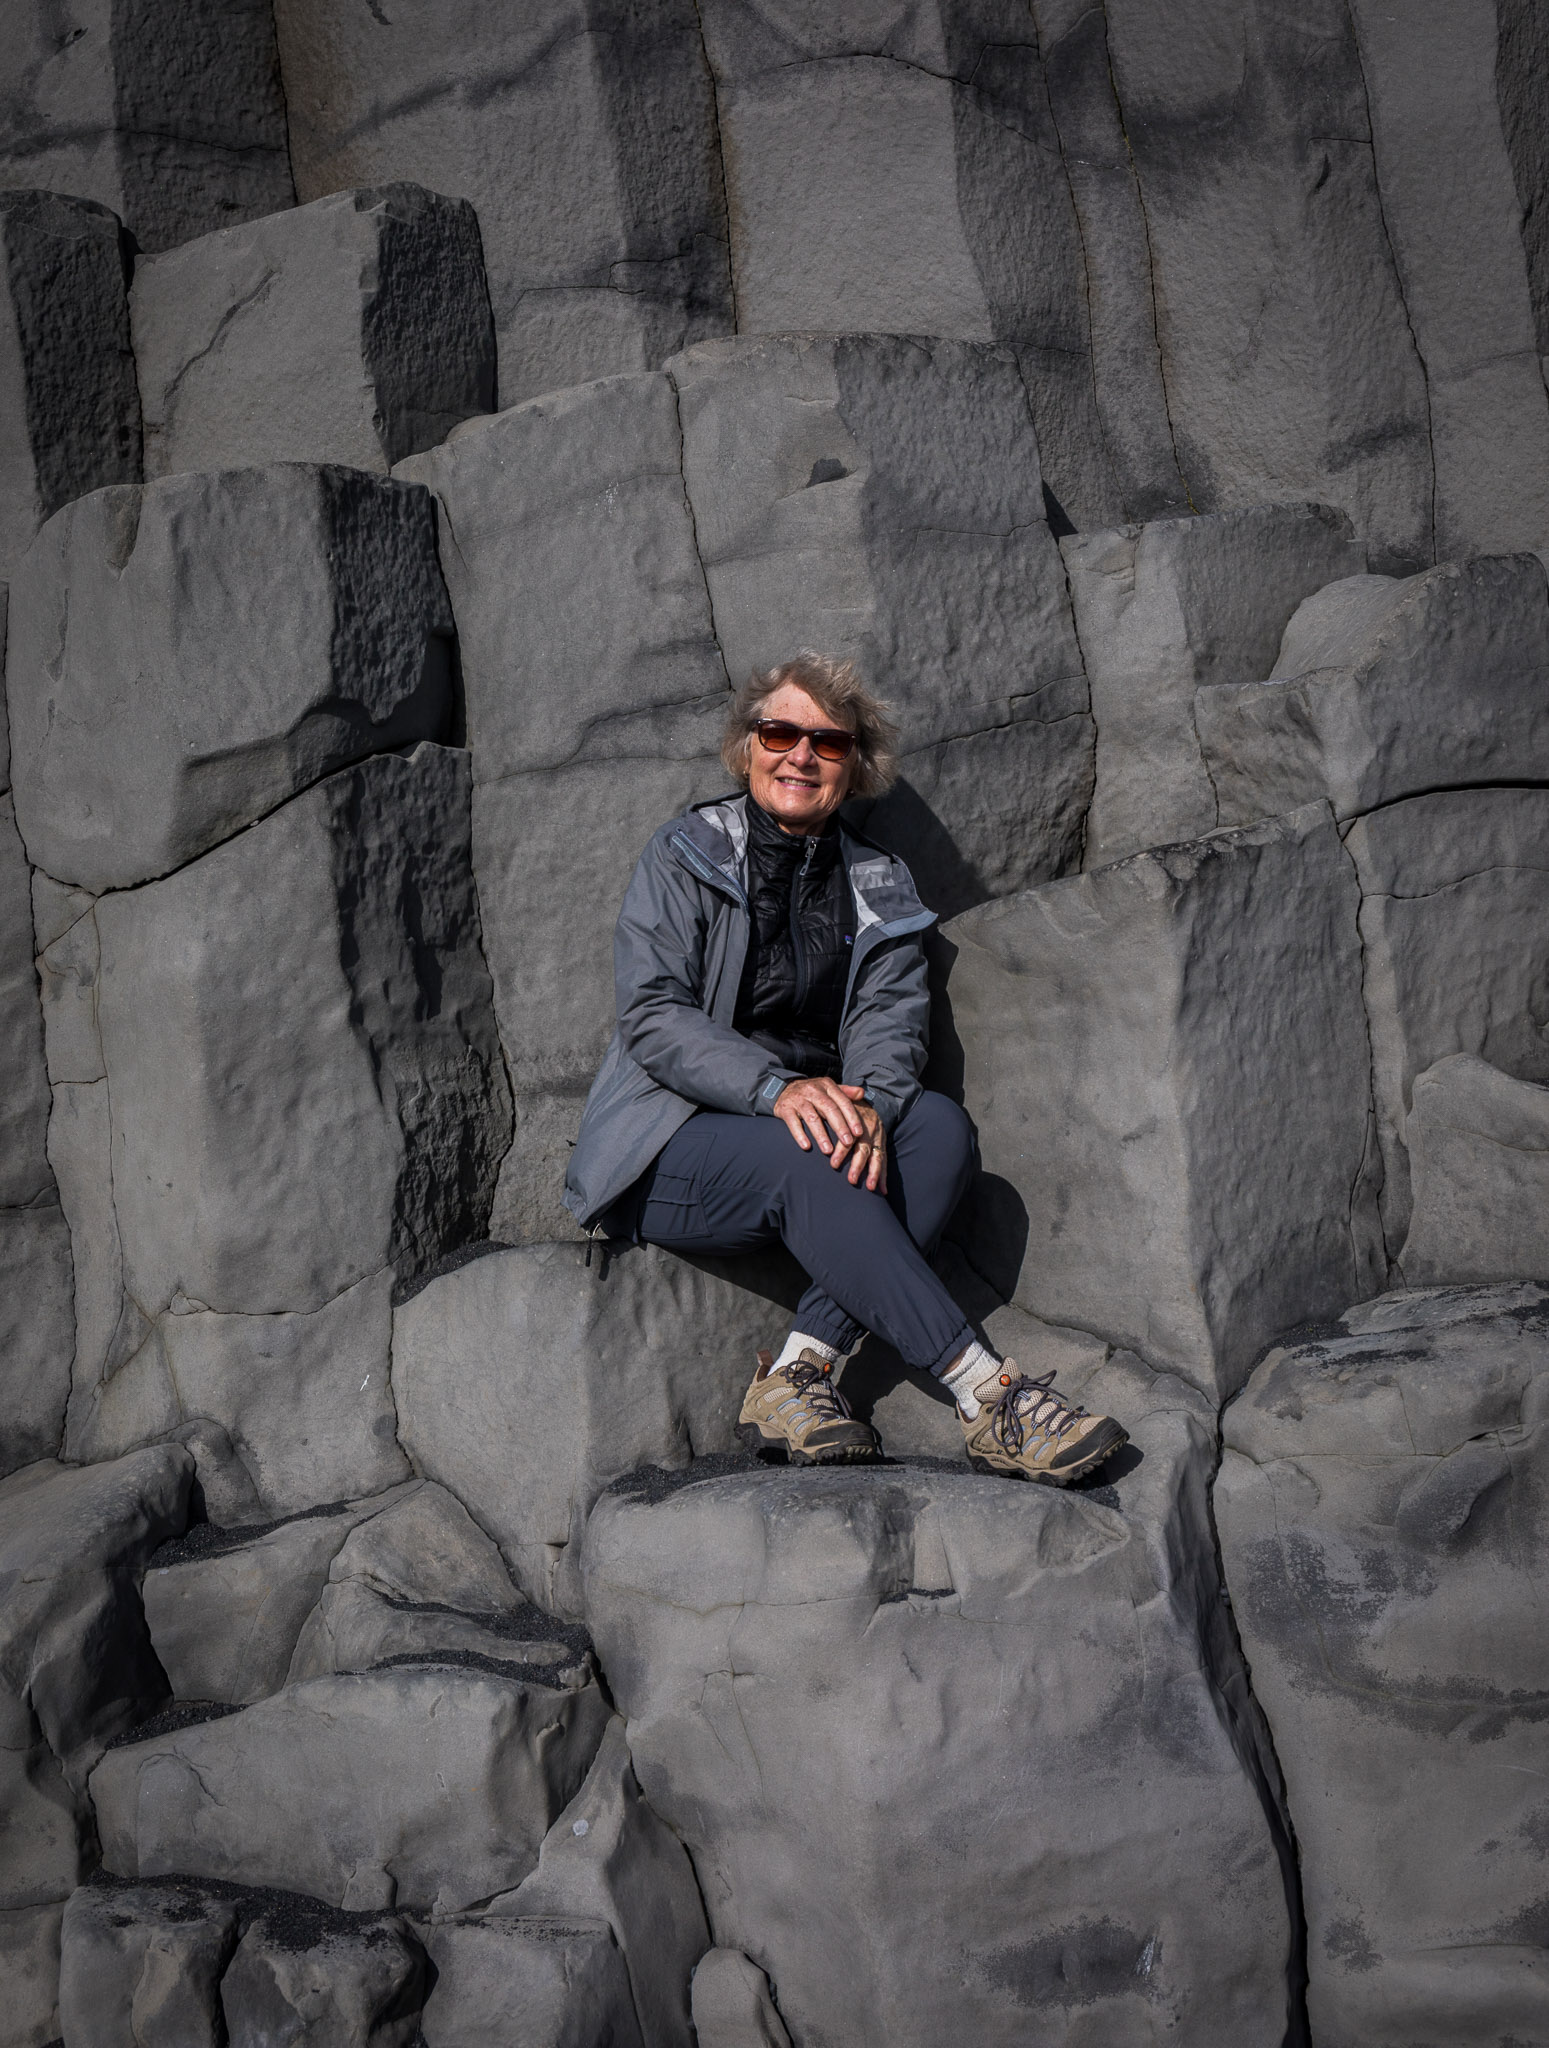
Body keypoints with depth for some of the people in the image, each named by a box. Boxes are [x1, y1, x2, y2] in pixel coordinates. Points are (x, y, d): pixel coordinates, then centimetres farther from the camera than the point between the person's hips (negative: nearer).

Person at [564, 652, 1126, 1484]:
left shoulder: (880, 890, 14)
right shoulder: (686, 854, 1)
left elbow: (890, 1020, -1)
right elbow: (651, 1014, -10)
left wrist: (871, 1107, -25)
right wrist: (778, 1088, -27)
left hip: (812, 1124, 4)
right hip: (667, 1151, -4)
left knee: (940, 1127, -23)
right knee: (808, 1159, -34)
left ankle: (797, 1374, -31)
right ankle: (988, 1396, -37)